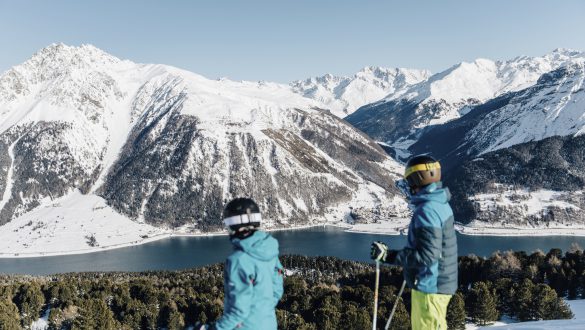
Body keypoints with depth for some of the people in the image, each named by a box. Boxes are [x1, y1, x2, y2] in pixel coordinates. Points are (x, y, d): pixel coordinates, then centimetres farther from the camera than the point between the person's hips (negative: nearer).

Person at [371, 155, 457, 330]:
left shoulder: (427, 211, -23)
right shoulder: (440, 205, 8)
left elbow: (427, 255, -26)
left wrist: (388, 255, -23)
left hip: (430, 287, -10)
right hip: (438, 283, 10)